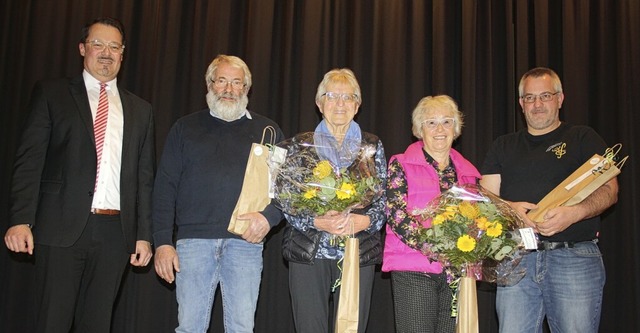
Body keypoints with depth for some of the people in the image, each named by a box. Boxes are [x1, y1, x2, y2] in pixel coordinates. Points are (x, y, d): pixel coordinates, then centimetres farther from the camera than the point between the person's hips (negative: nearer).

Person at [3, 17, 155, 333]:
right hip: (62, 227, -2)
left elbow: (145, 177, 11)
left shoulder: (140, 110, 13)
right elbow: (30, 160, 0)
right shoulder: (51, 93, 7)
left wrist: (144, 234, 5)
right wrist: (21, 220, -9)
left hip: (115, 232, 2)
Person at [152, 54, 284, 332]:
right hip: (194, 239, 1)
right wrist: (163, 241, -1)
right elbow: (165, 185, 8)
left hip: (246, 240, 0)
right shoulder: (186, 128, 14)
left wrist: (269, 216, -12)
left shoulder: (267, 130, 13)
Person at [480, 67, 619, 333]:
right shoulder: (503, 146, 18)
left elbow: (609, 190, -1)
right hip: (516, 260, 2)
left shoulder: (583, 139, 11)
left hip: (575, 258, -2)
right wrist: (510, 209, -12)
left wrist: (573, 213, -20)